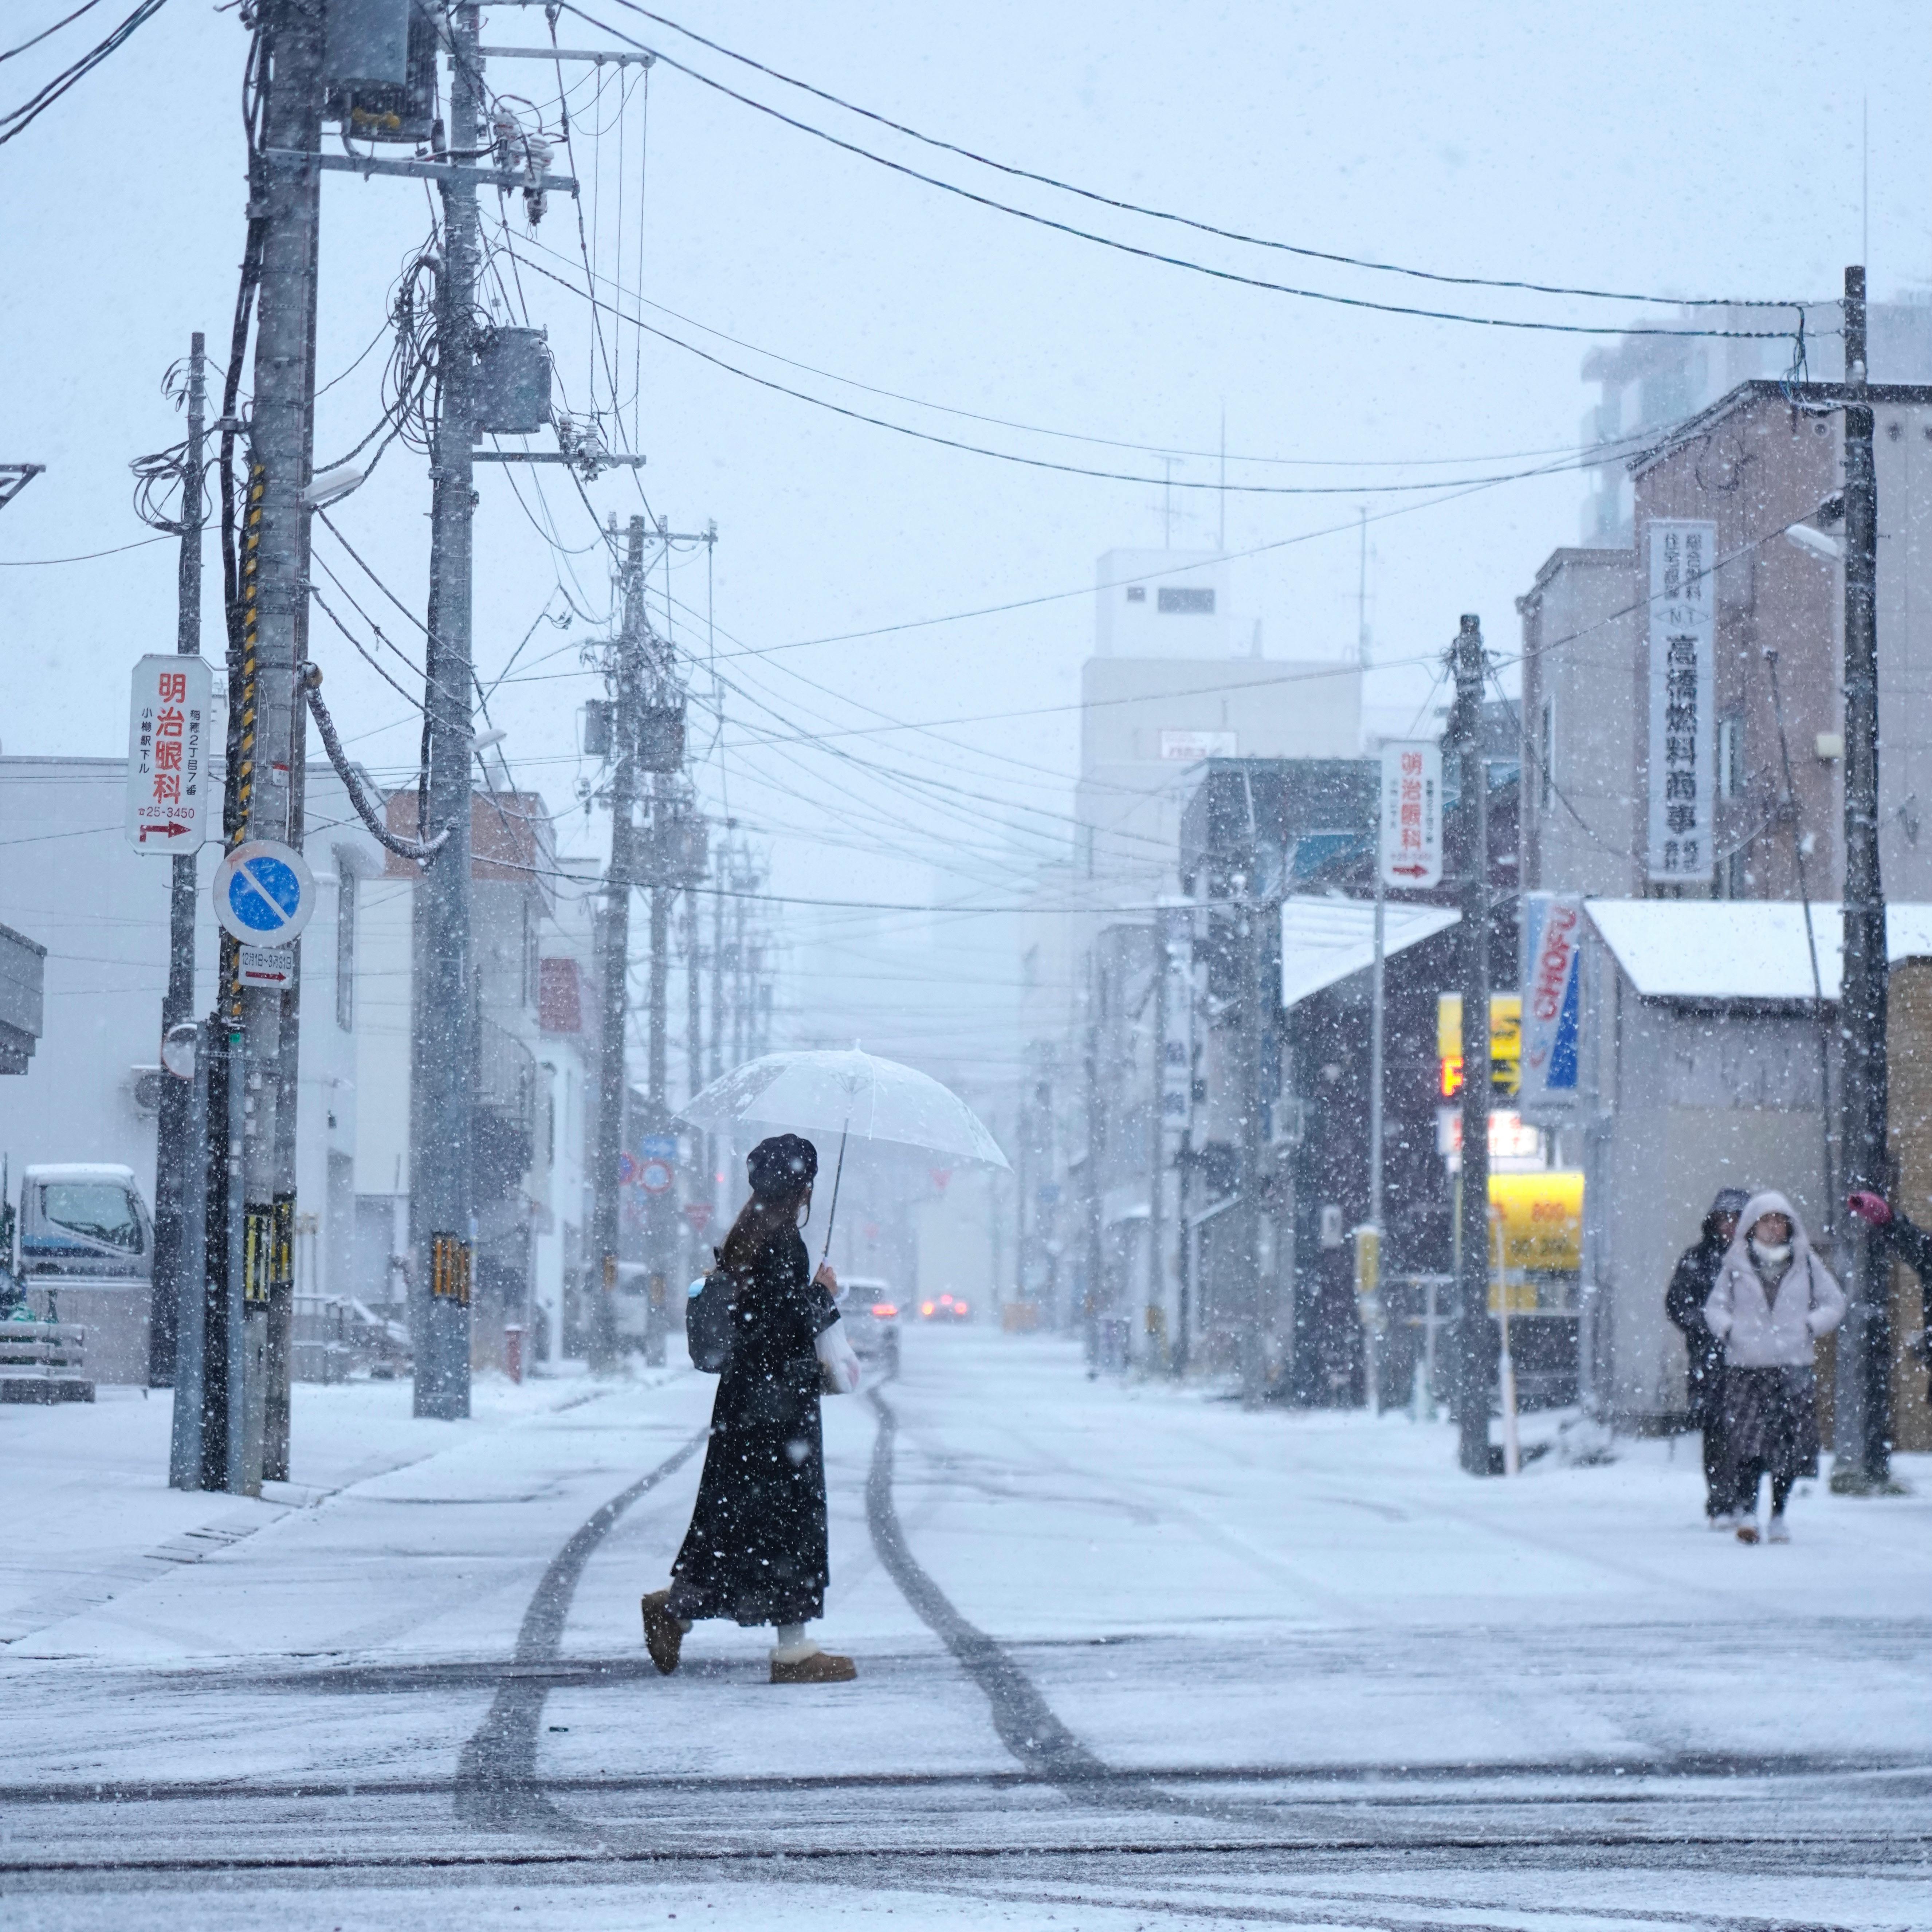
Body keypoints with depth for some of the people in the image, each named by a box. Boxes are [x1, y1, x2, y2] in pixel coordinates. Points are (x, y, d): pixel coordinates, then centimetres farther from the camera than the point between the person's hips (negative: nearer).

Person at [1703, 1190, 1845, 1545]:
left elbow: (1834, 1304, 14)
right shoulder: (1736, 1264, 6)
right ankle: (1746, 1511, -17)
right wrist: (1729, 1330, -7)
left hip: (1794, 1366, 1)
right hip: (1746, 1368, -1)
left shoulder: (1805, 1263, 9)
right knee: (1746, 1439, -15)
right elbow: (1715, 1306, 12)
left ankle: (1778, 1517, 12)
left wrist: (1809, 1328, -1)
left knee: (1788, 1445, 1)